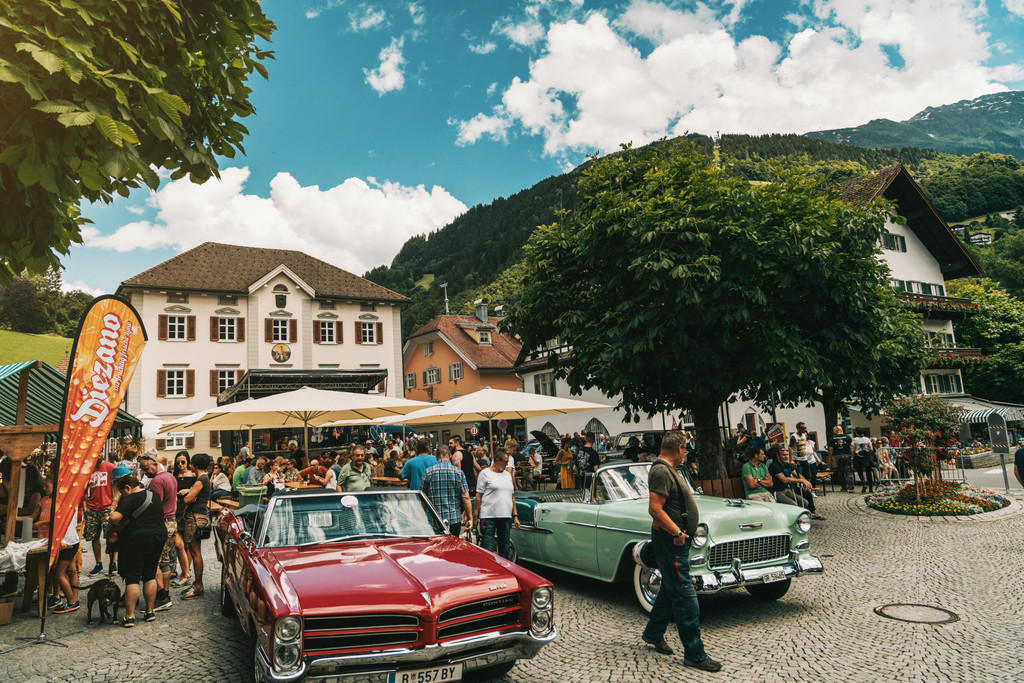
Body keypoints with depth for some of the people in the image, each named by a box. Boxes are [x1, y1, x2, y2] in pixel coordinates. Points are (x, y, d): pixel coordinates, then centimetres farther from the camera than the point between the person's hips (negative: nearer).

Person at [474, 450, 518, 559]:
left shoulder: (507, 474, 18)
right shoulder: (485, 473, 0)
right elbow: (478, 496, -4)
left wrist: (515, 516, 14)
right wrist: (475, 517, -8)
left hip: (506, 517, 6)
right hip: (488, 516, -6)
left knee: (505, 548, 11)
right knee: (488, 550, -6)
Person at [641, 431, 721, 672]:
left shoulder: (666, 469, 14)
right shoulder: (661, 472, -19)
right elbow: (655, 509, -27)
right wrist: (677, 532, -24)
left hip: (674, 539, 11)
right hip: (670, 541, -11)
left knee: (670, 589, 20)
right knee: (685, 596, -5)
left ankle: (653, 633, 34)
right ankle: (694, 654, 3)